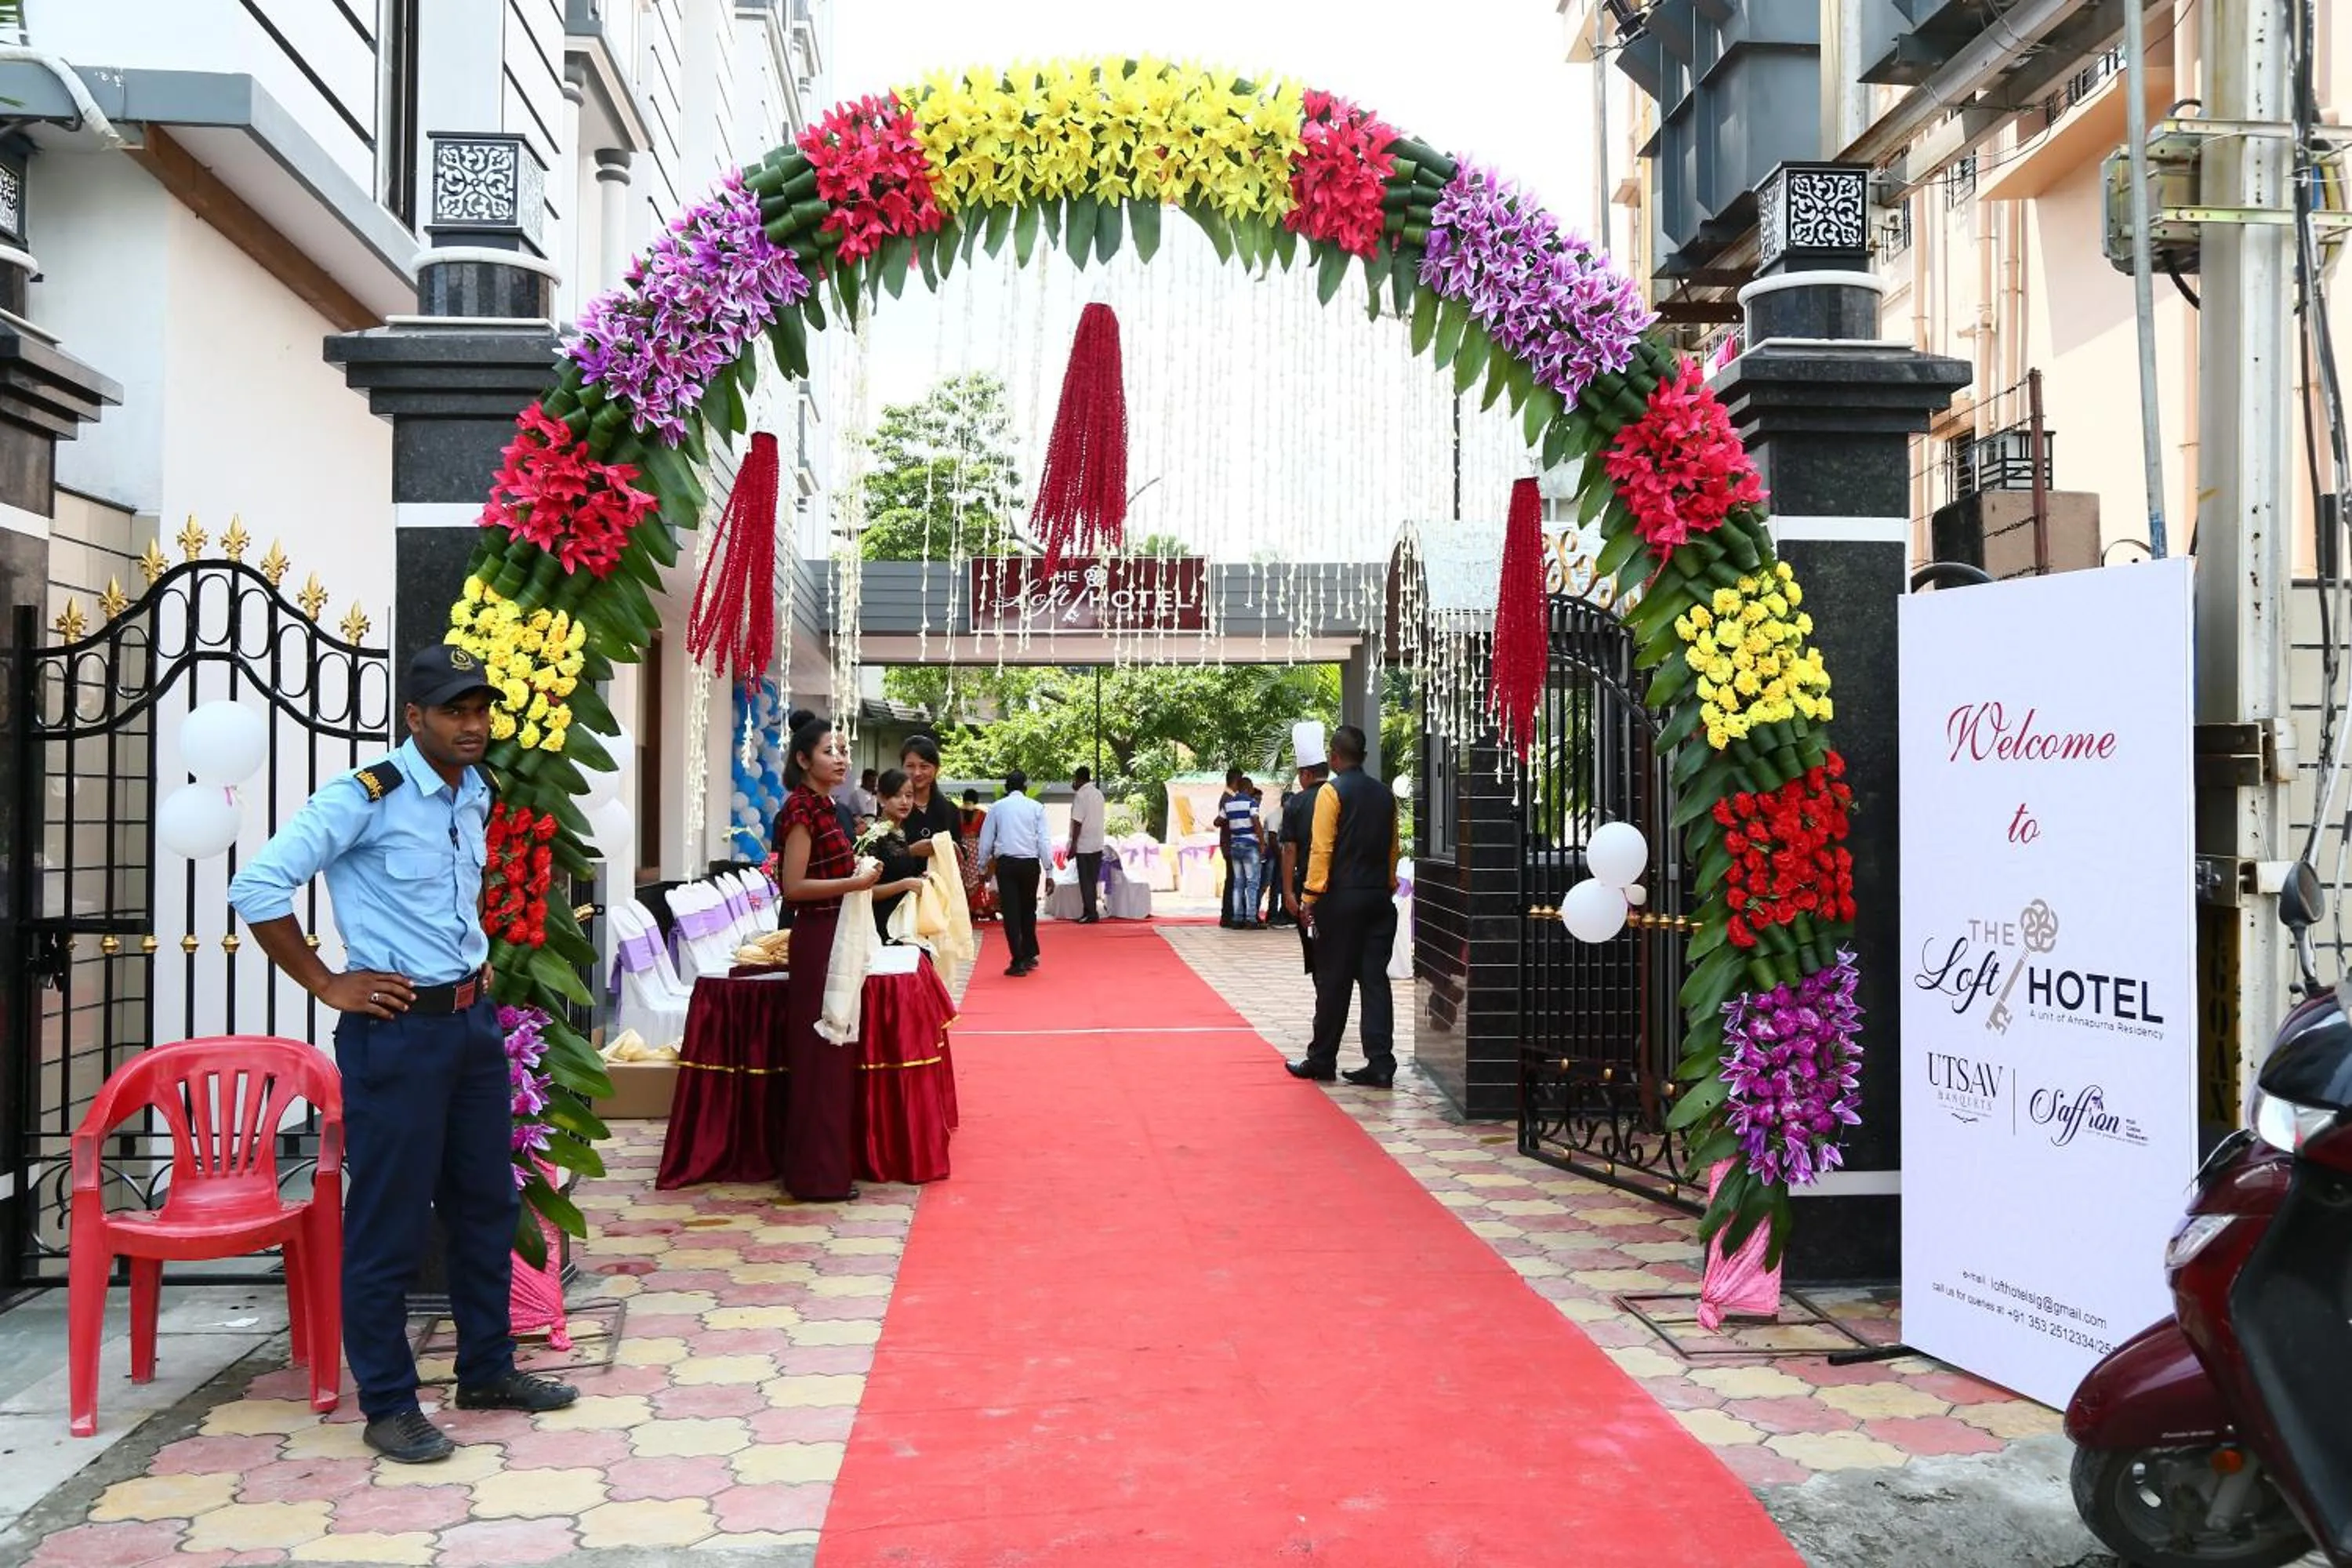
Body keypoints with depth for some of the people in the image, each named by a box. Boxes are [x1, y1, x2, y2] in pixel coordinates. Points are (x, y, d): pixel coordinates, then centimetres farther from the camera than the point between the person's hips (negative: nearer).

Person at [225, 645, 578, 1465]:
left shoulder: (478, 797, 8)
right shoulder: (365, 797, -15)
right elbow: (256, 887, -20)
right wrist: (328, 985, -16)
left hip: (474, 1021, 8)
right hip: (397, 1029, -8)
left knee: (485, 1203, 16)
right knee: (389, 1219, 1)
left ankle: (487, 1369, 30)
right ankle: (388, 1405, 14)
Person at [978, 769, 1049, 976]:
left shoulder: (998, 807, 5)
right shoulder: (1036, 807, 3)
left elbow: (986, 840, 6)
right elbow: (1043, 841, -1)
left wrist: (983, 866, 16)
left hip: (1006, 863, -1)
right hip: (1030, 863, 1)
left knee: (1011, 912, 2)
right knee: (1028, 910, 17)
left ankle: (1018, 962, -2)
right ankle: (1029, 956, 23)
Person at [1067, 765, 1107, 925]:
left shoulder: (1081, 795, -12)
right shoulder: (1099, 794, 10)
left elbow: (1077, 822, -16)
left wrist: (1073, 845, -13)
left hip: (1084, 845, -7)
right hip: (1098, 844, 7)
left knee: (1086, 881, -1)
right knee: (1093, 880, 12)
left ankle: (1090, 913, -2)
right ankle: (1092, 911, 16)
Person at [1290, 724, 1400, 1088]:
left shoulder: (1331, 792, -8)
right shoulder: (1385, 794, 9)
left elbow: (1321, 849, -12)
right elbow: (1393, 847, 12)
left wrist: (1310, 897, -9)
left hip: (1341, 897, -5)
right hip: (1380, 897, 5)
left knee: (1333, 980, 3)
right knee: (1375, 978, 5)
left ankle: (1322, 1060, 12)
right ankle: (1380, 1064, 0)